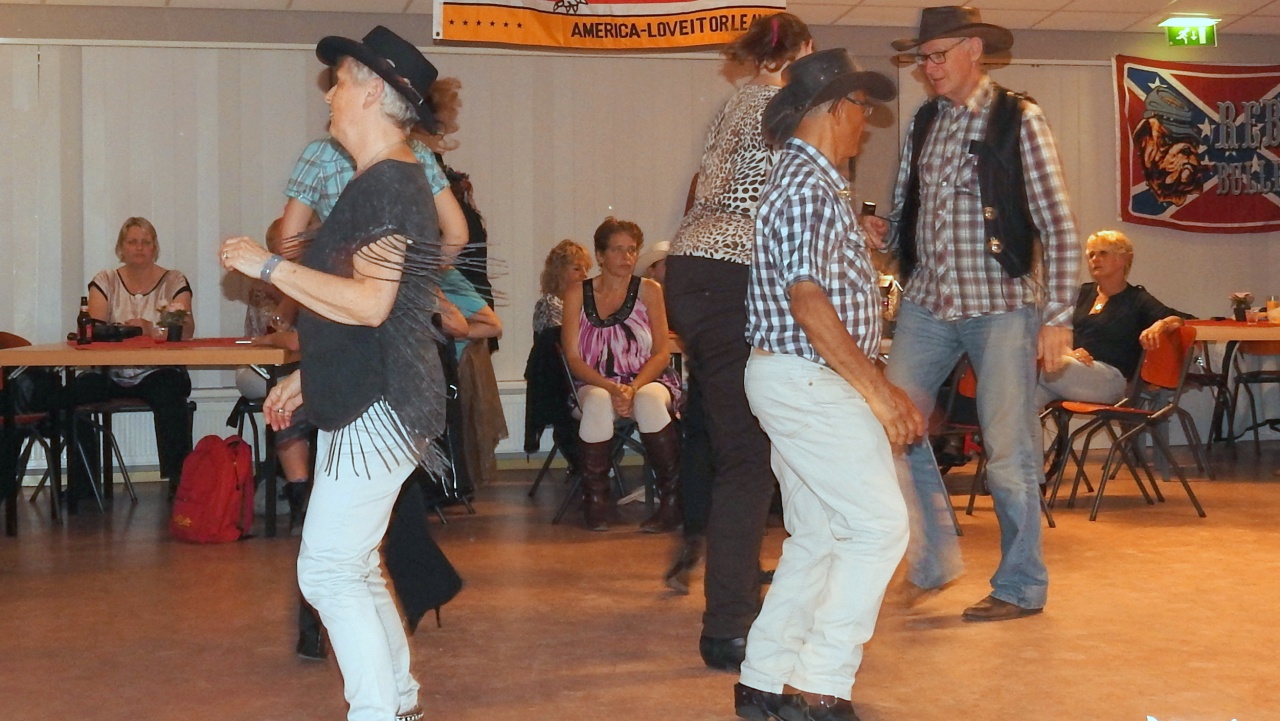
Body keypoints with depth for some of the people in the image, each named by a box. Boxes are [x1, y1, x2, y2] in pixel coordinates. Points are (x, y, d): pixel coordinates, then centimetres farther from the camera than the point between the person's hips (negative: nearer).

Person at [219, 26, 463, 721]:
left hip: (377, 410, -11)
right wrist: (305, 378, 25)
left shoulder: (388, 183, -15)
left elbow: (368, 304, -25)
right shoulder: (389, 180, 17)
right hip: (359, 406, 11)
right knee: (354, 569, 17)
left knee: (329, 572, -10)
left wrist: (268, 265, -17)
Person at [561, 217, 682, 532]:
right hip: (596, 383, 0)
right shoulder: (577, 294, 4)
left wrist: (633, 388, -21)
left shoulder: (648, 290, 2)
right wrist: (612, 388, -19)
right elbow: (573, 357, -2)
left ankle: (673, 500, -24)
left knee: (648, 401, -36)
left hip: (647, 381, 0)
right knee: (598, 402, -35)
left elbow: (662, 353, -3)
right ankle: (595, 501, -19)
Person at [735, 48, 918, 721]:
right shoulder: (810, 185, -14)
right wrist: (878, 390, -19)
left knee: (817, 536, 13)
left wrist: (879, 387, 16)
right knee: (879, 525, -9)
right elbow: (807, 299, -22)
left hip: (793, 381, 10)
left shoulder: (806, 179, 19)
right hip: (809, 382, -10)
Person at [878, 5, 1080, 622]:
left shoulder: (1019, 120, -5)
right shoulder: (923, 123, 11)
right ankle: (934, 560, 17)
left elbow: (1058, 226, -6)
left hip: (1001, 305, -5)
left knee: (1009, 452, -1)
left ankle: (1021, 587, 13)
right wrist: (881, 231, -6)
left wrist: (1057, 316, -11)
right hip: (927, 302, 5)